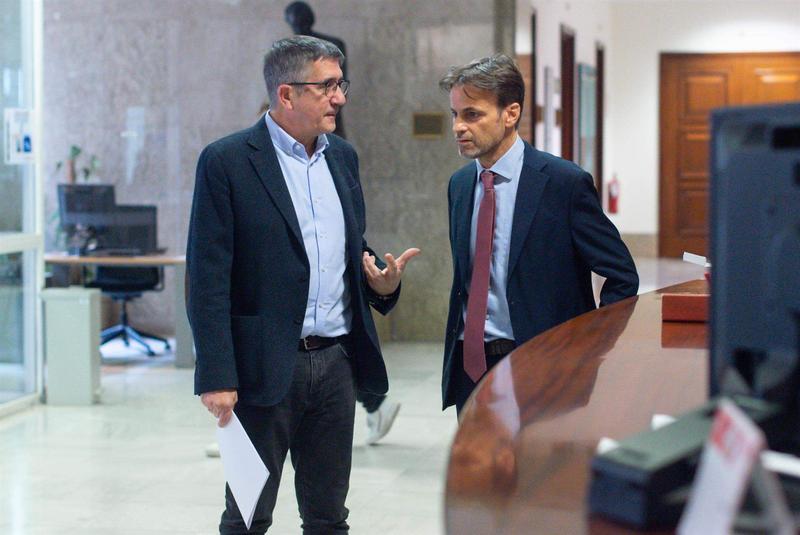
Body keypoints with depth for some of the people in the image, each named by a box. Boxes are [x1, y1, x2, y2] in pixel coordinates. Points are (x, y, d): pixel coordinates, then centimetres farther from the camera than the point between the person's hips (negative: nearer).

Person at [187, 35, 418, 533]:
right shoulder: (227, 161, -9)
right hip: (265, 366, -5)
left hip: (337, 361, 6)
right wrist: (217, 378, -16)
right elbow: (209, 279, -11)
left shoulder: (343, 156, 11)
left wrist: (382, 280, -2)